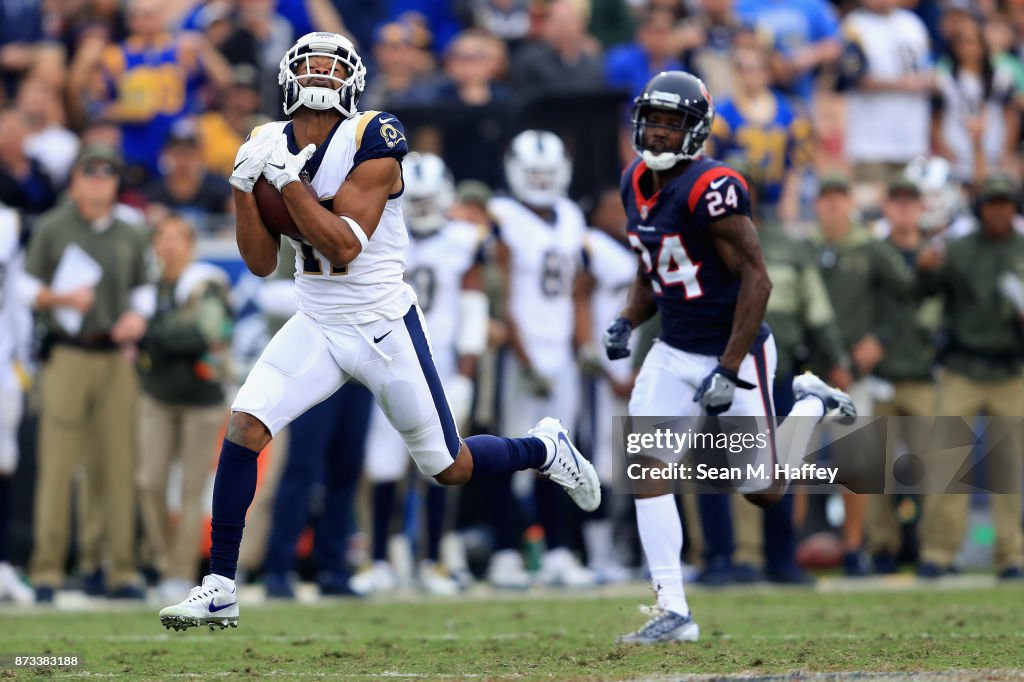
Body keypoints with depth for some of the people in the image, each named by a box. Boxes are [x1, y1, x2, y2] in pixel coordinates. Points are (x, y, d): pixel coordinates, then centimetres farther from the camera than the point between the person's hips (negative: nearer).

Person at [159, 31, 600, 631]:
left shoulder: (372, 142, -16)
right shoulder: (272, 145, 1)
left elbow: (344, 247, -24)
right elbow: (262, 263, 1)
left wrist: (285, 179, -27)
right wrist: (245, 188, -12)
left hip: (385, 328, -4)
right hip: (316, 328, 4)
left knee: (450, 468, 5)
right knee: (244, 428, -16)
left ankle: (545, 449, 37)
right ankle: (220, 590, -9)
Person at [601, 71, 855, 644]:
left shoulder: (711, 189, -23)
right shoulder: (637, 184, 2)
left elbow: (757, 279, -23)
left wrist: (730, 371, -25)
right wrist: (628, 322, -1)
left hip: (735, 352, -7)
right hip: (673, 354, 7)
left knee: (763, 491, 5)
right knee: (647, 469, -9)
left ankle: (812, 406, 35)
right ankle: (675, 613, -5)